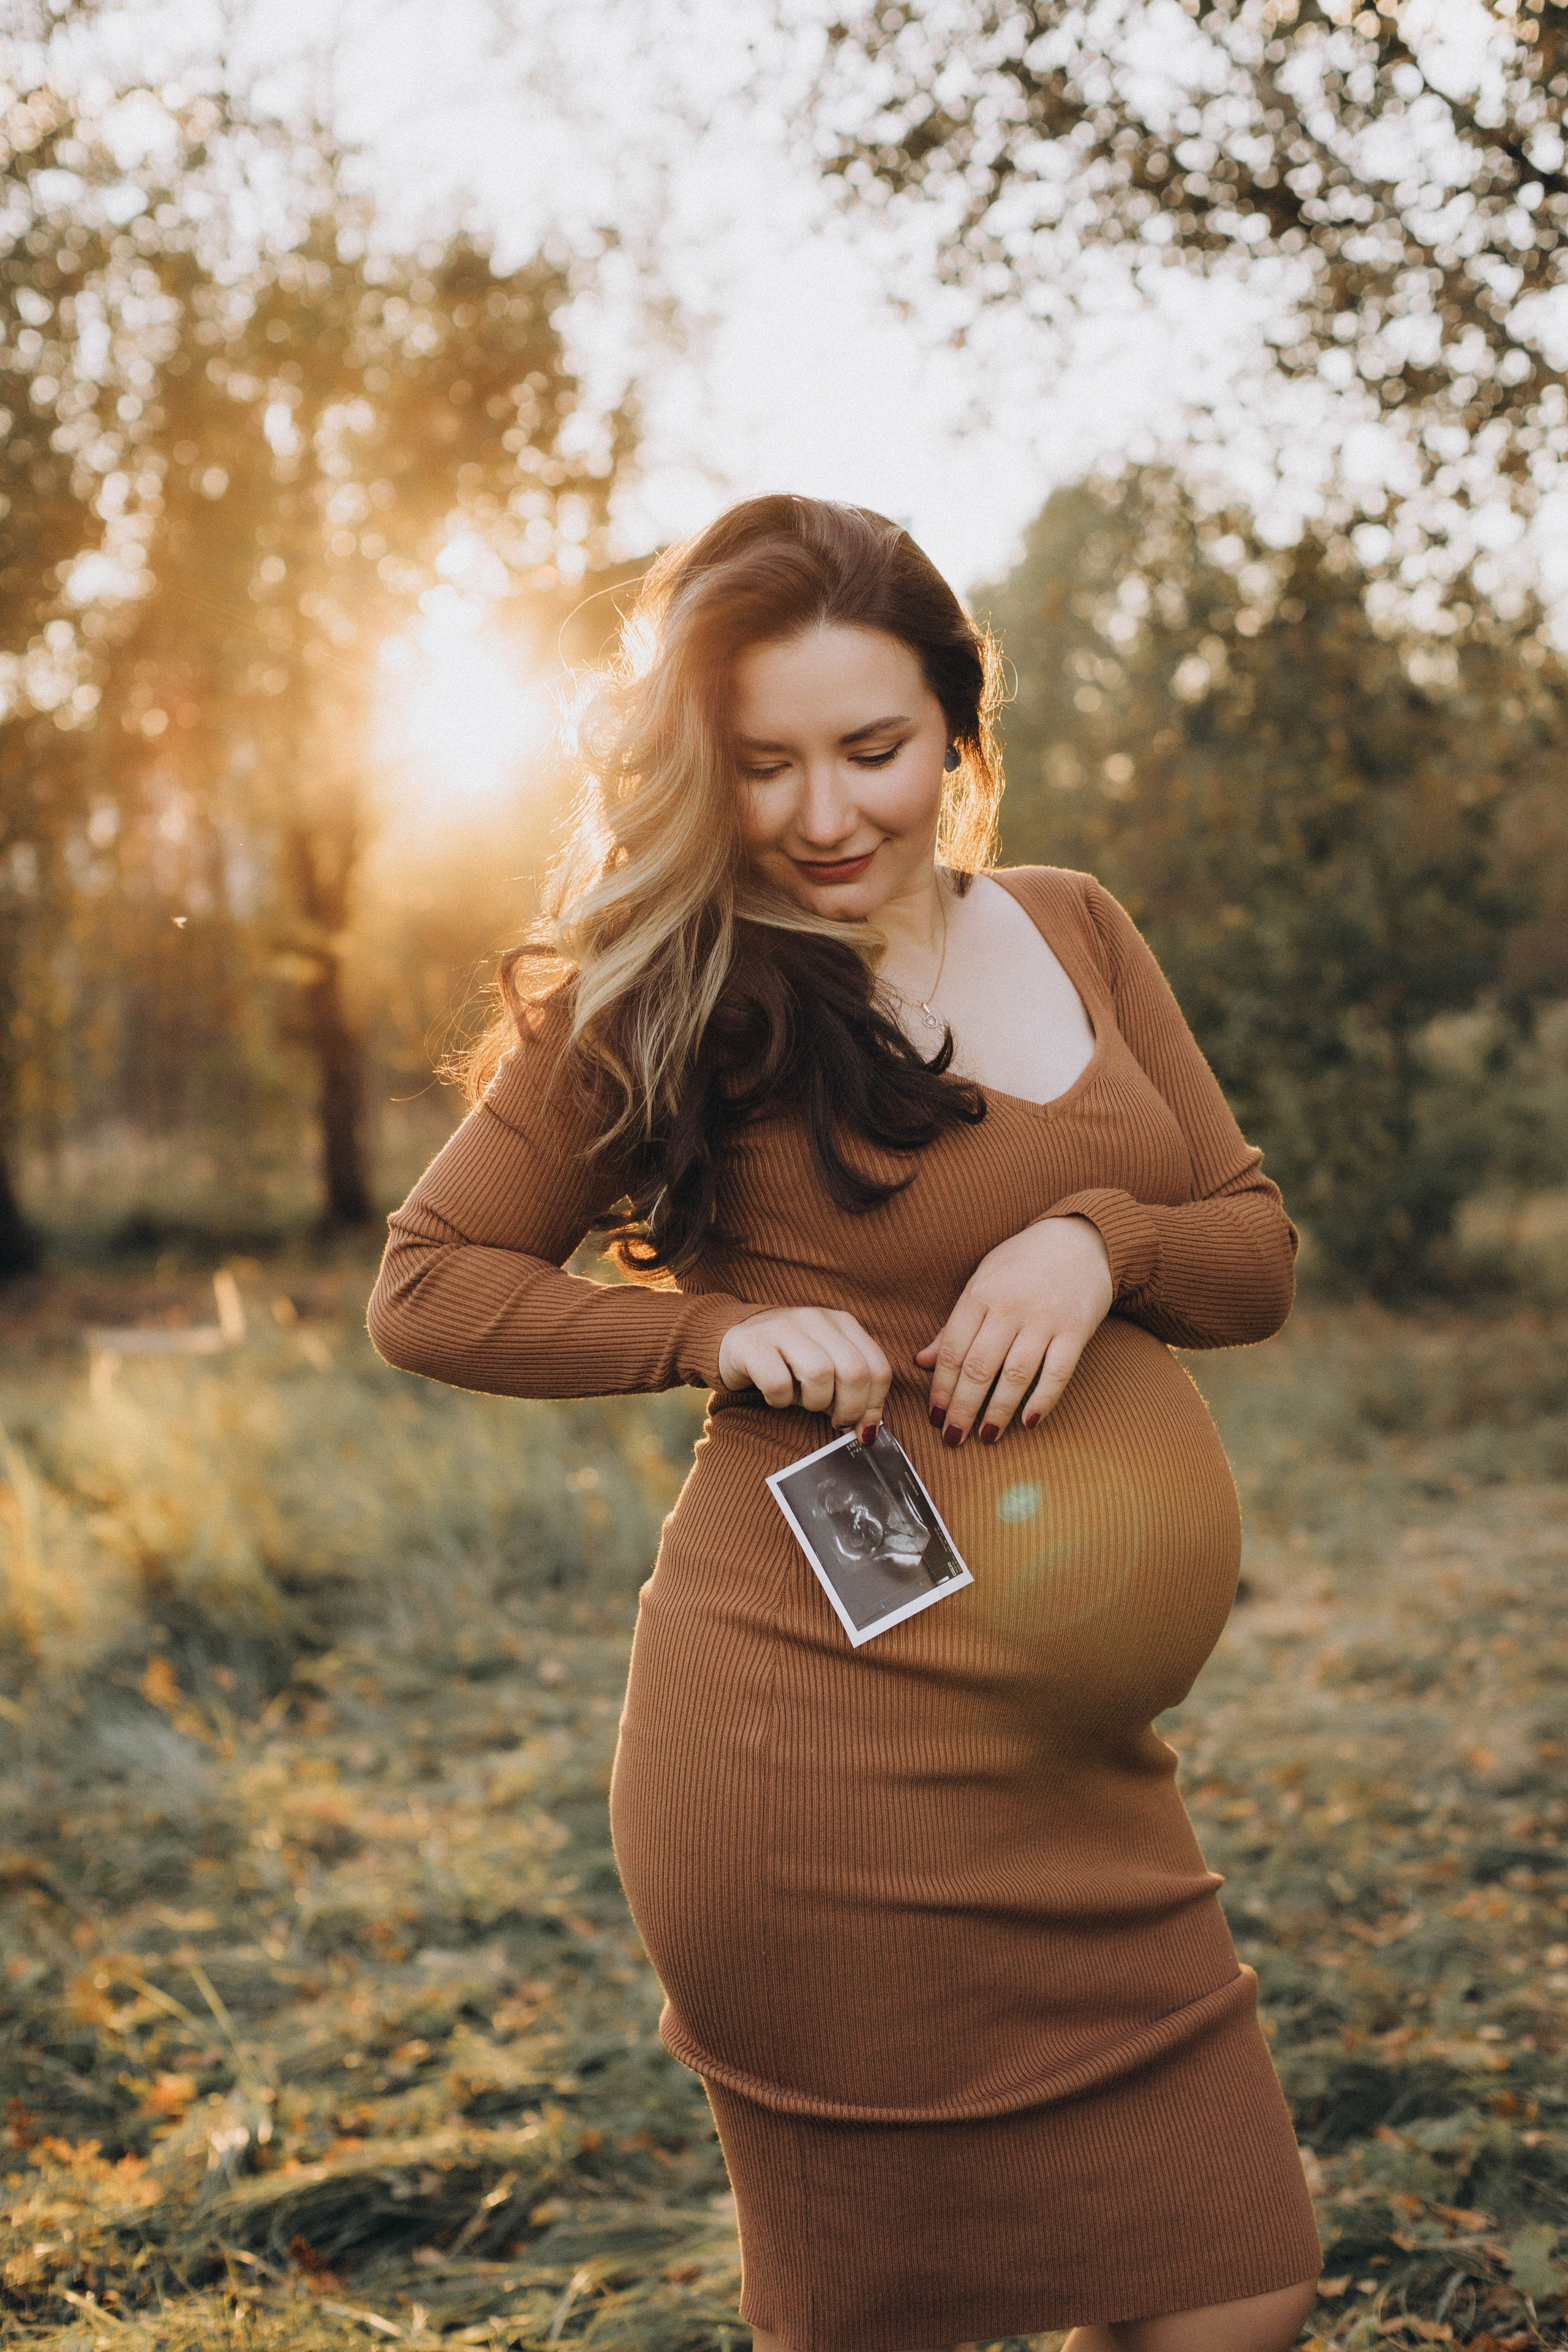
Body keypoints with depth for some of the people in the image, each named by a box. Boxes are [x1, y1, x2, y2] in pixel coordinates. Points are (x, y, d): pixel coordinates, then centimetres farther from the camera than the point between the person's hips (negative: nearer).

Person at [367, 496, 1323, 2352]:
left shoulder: (1069, 932, 11)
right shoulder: (662, 999, -4)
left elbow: (1258, 1256, 12)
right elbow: (425, 1287, 2)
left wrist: (1101, 1242, -10)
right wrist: (716, 1332, -13)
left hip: (1069, 1758, 6)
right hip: (836, 1741, -5)